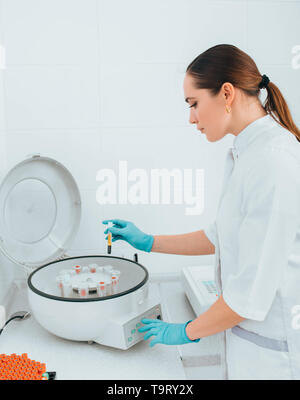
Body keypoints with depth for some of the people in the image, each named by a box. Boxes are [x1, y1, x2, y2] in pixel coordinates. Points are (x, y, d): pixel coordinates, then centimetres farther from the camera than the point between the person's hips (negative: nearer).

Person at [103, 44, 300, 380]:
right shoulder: (244, 154, 4)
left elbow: (253, 291, -25)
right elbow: (221, 236, 13)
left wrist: (186, 331, -10)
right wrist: (147, 242, 14)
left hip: (273, 350, -8)